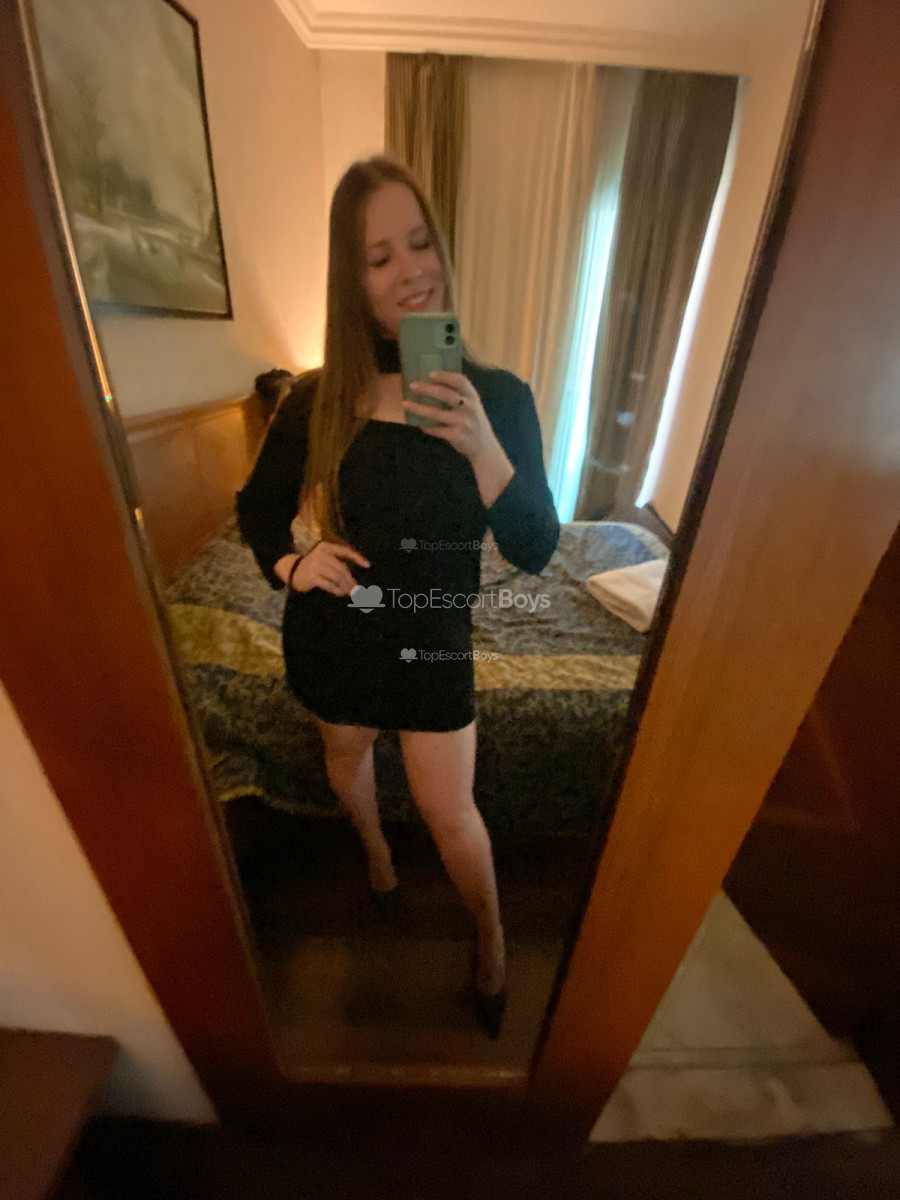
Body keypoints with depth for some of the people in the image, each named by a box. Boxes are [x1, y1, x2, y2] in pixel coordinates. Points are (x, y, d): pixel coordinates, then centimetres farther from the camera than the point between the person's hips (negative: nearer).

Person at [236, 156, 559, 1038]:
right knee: (346, 756, 26)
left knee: (449, 809, 10)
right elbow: (257, 505, 6)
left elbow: (535, 553, -16)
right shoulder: (317, 400, -8)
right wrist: (288, 565, -13)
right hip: (334, 629, 2)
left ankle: (491, 936, 46)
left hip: (435, 637, -1)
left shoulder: (499, 396, -10)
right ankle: (375, 852, 63)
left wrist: (482, 447, -29)